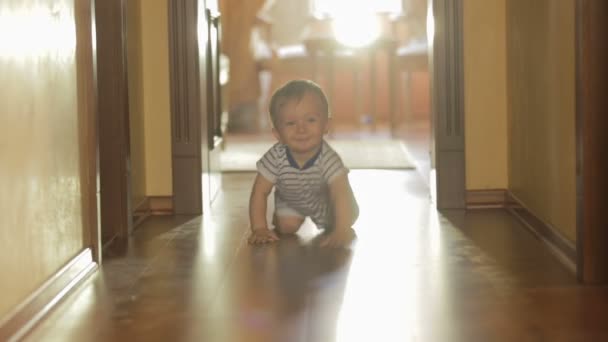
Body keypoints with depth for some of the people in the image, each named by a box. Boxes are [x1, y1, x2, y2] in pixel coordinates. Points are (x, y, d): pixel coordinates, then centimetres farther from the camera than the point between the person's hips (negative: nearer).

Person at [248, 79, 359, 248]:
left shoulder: (328, 159, -42)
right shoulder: (276, 157, -36)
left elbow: (342, 194, -49)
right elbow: (260, 192, -28)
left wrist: (341, 232, -61)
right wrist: (259, 229, -35)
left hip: (324, 201, -1)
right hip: (290, 200, 1)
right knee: (286, 227, -9)